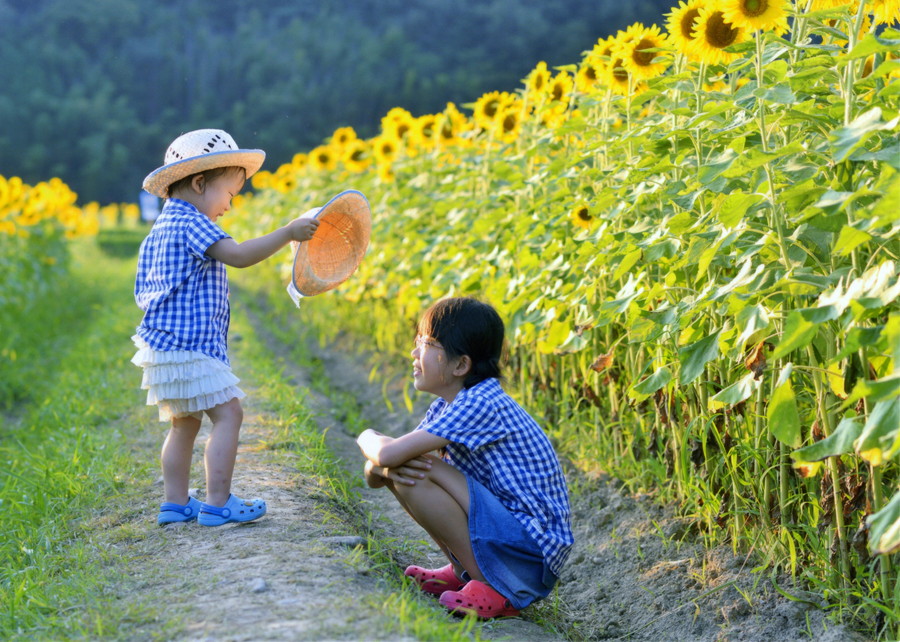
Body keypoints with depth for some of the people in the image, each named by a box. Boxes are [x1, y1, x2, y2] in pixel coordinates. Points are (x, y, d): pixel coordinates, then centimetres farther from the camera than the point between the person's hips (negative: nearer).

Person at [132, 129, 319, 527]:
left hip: (164, 345, 10)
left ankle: (176, 503, 20)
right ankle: (218, 503, -9)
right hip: (190, 347, -10)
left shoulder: (158, 232, 18)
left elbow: (143, 294, 21)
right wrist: (288, 233, -25)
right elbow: (239, 256, -26)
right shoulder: (192, 224, -12)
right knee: (227, 413, -8)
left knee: (184, 423, 16)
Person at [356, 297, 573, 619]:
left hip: (534, 552, -9)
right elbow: (373, 475, 6)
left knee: (415, 471, -22)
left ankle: (493, 589, -13)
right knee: (401, 468, 4)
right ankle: (464, 571, 11)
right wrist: (383, 468, -19)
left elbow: (387, 453, -27)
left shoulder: (481, 405, -21)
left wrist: (367, 438, -3)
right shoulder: (444, 408, 8)